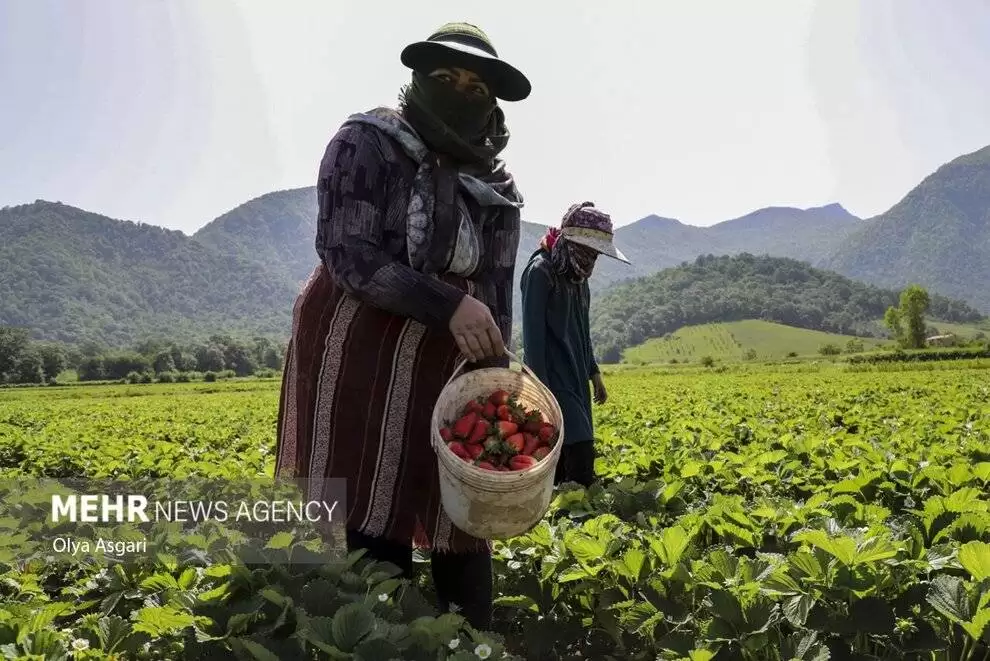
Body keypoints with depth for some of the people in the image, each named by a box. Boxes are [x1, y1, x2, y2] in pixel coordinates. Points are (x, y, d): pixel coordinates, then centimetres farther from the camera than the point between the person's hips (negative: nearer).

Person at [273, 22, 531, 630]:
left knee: (459, 525, 7)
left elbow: (497, 298, 10)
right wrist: (448, 305, -24)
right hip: (357, 356, -4)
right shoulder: (366, 144, -3)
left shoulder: (497, 191, 9)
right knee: (368, 534, -6)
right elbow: (347, 256, -14)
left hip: (447, 368, 5)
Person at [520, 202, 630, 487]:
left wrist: (594, 372, 22)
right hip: (553, 379, -8)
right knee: (580, 454, -16)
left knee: (563, 457, 7)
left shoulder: (577, 276, 15)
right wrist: (540, 386, -20)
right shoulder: (541, 271, -11)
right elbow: (533, 335, -16)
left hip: (576, 379, 9)